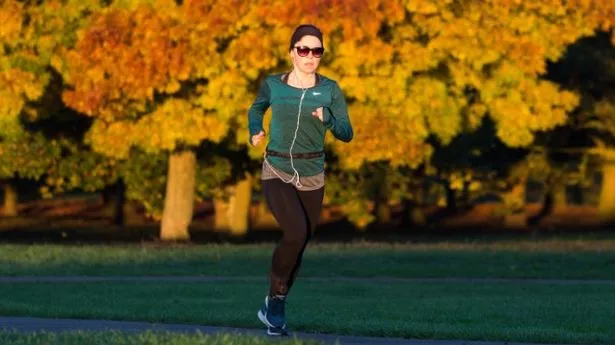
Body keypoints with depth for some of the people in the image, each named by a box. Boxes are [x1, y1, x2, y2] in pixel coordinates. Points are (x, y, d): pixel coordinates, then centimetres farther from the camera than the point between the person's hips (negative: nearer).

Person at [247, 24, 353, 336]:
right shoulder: (273, 84, -1)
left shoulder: (329, 89, -2)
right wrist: (255, 131, 2)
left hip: (311, 178, 2)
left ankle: (273, 309, 31)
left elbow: (346, 134, -6)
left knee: (297, 247, 10)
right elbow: (257, 108, 21)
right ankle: (275, 299, -7)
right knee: (296, 233, -26)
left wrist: (327, 118, -25)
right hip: (277, 174, -2)